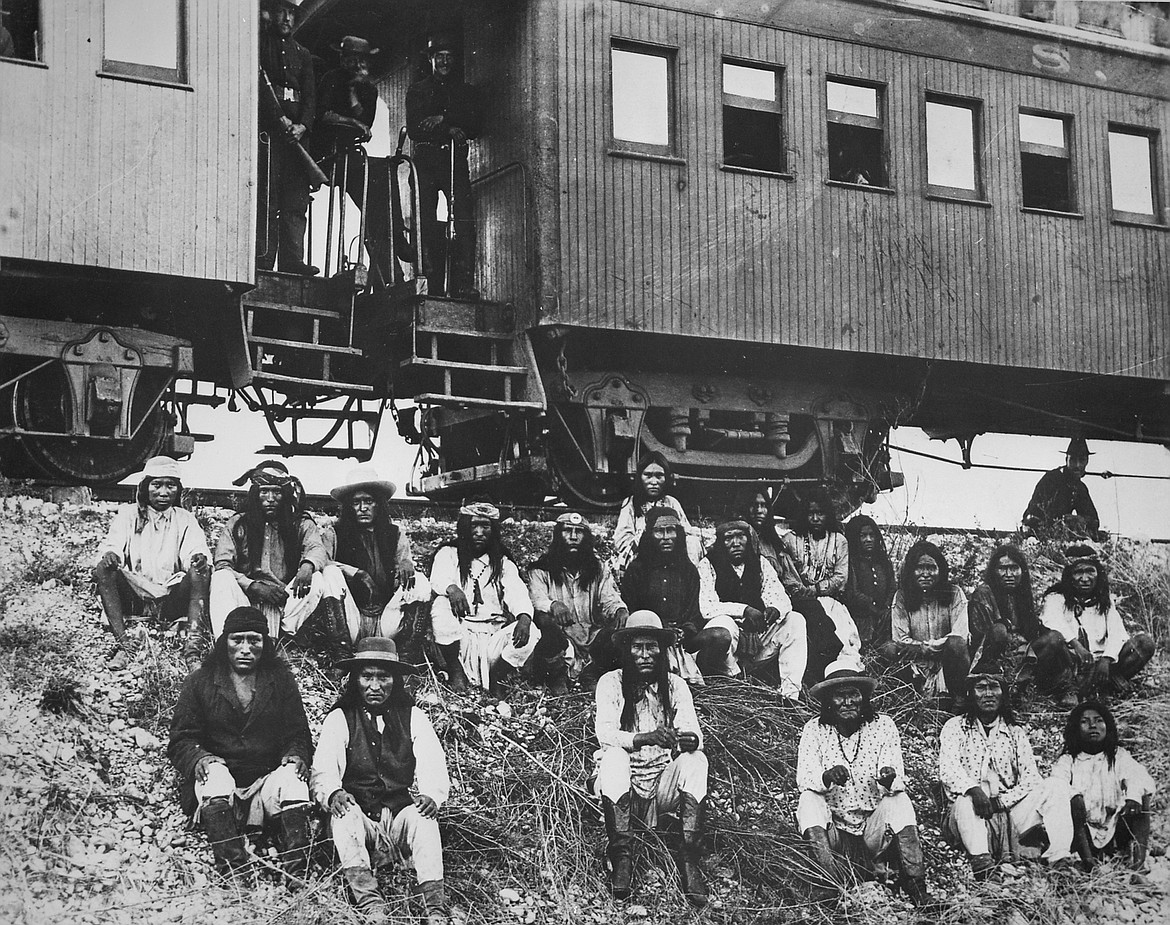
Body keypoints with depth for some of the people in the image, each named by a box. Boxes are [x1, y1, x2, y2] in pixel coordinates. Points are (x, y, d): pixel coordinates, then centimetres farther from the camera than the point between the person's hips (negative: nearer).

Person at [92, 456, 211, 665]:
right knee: (102, 570, -26)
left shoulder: (185, 519, 14)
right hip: (134, 598, 0)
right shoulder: (128, 514, 14)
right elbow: (113, 544, -1)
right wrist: (109, 554, -27)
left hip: (172, 599, 0)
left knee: (200, 572, -27)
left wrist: (199, 557, -29)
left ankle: (193, 647, -36)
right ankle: (125, 645, -30)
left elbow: (196, 550, -3)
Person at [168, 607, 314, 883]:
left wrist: (295, 757, -11)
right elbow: (181, 739, 6)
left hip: (267, 780, 1)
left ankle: (297, 877, -40)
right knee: (216, 772, -34)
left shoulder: (281, 679, 14)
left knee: (291, 778, -31)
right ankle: (234, 876, -46)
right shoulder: (200, 681, 9)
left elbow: (298, 735, 13)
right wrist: (200, 759, -16)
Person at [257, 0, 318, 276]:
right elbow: (259, 86, -5)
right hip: (267, 128, -4)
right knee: (267, 199, -10)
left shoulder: (302, 54, 20)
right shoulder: (259, 45, 7)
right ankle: (263, 260, -12)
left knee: (296, 200, -3)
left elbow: (310, 95, 11)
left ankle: (292, 260, -6)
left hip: (297, 130, 4)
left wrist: (302, 125, -7)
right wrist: (280, 119, -15)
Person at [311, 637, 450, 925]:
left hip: (403, 816, 0)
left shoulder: (414, 718, 9)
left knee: (423, 816, -30)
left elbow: (433, 769, -2)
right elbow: (323, 772, -6)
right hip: (360, 821, 0)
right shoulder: (339, 720, 7)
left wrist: (431, 796, -26)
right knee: (344, 813, -31)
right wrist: (332, 793, -30)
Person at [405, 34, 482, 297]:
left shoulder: (466, 91, 20)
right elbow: (413, 129, 3)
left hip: (455, 159, 0)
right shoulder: (417, 91, 17)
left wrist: (442, 120, -6)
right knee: (429, 224, -8)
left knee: (464, 220, -15)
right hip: (426, 159, 0)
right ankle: (434, 287, -8)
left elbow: (476, 126, 6)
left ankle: (464, 284, -22)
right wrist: (450, 131, -8)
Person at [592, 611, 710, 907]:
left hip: (664, 781, 2)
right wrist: (645, 738, -34)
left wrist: (691, 740, -33)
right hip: (622, 782, -2)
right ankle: (622, 859, -31)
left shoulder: (676, 686, 6)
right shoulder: (611, 683, -1)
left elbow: (694, 734, -6)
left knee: (696, 760, -25)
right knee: (614, 756, -32)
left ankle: (689, 860, -31)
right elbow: (604, 733, -16)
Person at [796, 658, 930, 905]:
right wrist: (827, 778, -38)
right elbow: (803, 779, -15)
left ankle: (916, 887, -27)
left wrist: (889, 780, -37)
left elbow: (898, 785, -11)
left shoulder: (883, 726, -3)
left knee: (900, 801, -26)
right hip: (833, 831, 0)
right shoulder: (814, 730, -3)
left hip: (874, 829, 0)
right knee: (809, 800, -27)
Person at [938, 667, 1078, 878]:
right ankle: (981, 861, -57)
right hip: (969, 816, -3)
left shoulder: (1016, 733, 17)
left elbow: (1031, 779, 4)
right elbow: (947, 768, -10)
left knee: (1057, 786, -17)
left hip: (1008, 812, 3)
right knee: (965, 801, -36)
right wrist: (973, 790, -31)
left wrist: (1001, 801, -15)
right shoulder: (955, 727, 8)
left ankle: (1059, 860, -37)